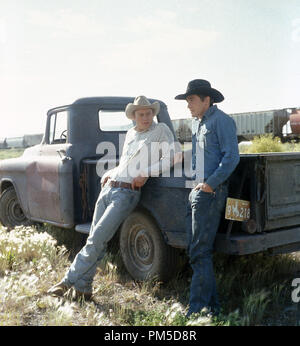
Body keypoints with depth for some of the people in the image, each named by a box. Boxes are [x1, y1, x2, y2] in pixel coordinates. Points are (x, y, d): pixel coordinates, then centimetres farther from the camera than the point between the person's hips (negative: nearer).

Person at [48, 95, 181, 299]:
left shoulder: (161, 130, 2)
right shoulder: (130, 134, 21)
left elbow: (174, 155, -11)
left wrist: (145, 173, -17)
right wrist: (109, 174, 13)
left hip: (127, 193, -7)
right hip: (108, 188, 7)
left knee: (97, 239, -11)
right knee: (96, 239, 5)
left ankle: (69, 281, 0)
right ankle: (83, 289, 13)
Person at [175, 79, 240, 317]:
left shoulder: (221, 120, -8)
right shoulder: (197, 122, 20)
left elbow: (232, 156, -17)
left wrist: (210, 183, -21)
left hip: (211, 192, -10)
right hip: (196, 191, 10)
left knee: (200, 252, -9)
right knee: (195, 250, 10)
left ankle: (197, 308, -2)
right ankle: (212, 305, 20)